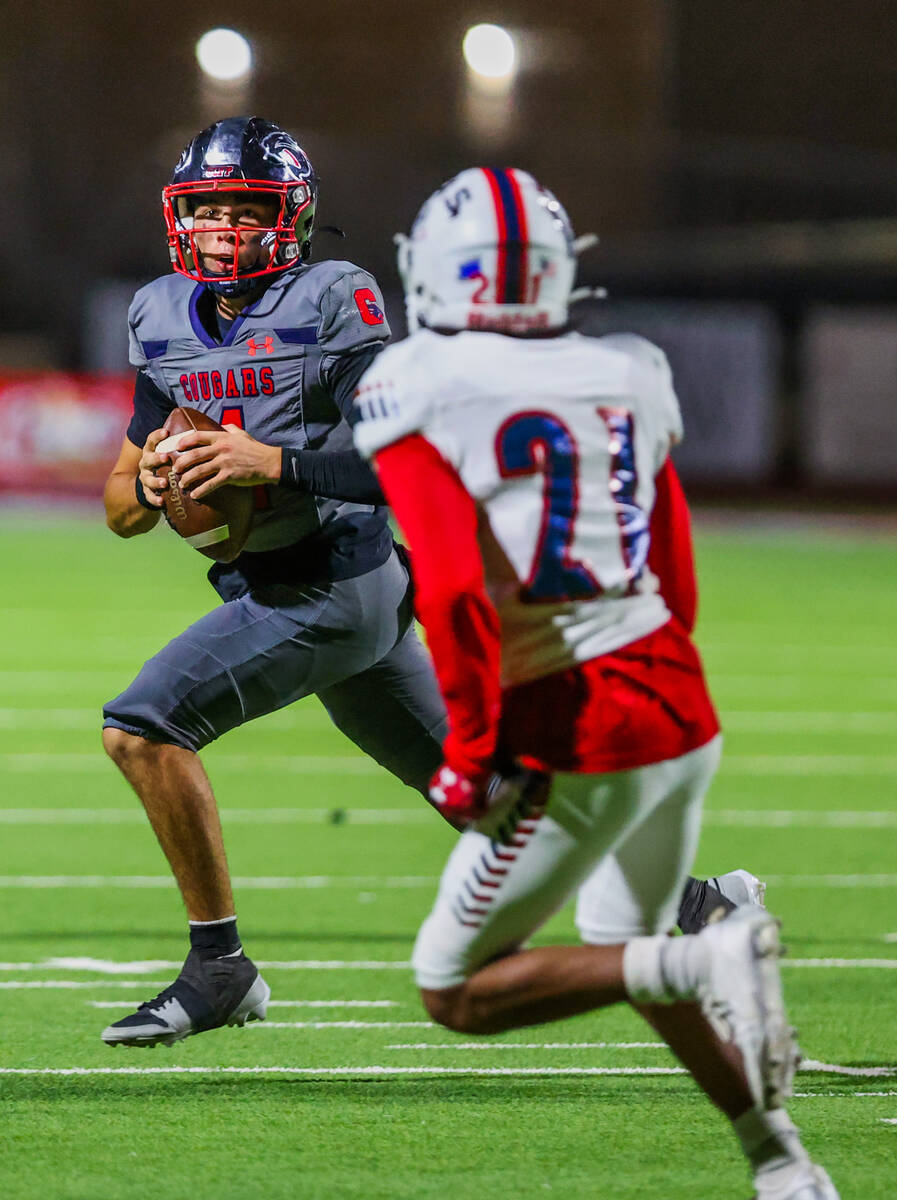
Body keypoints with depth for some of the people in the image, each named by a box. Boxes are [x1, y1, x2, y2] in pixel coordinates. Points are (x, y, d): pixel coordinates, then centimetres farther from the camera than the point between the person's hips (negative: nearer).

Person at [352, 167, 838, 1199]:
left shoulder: (418, 394, -9)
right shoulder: (627, 381, 9)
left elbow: (452, 590, -21)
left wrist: (470, 745, -13)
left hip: (577, 748, -7)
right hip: (682, 710, 7)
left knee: (455, 992, 7)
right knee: (628, 953, 28)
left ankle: (709, 960, -13)